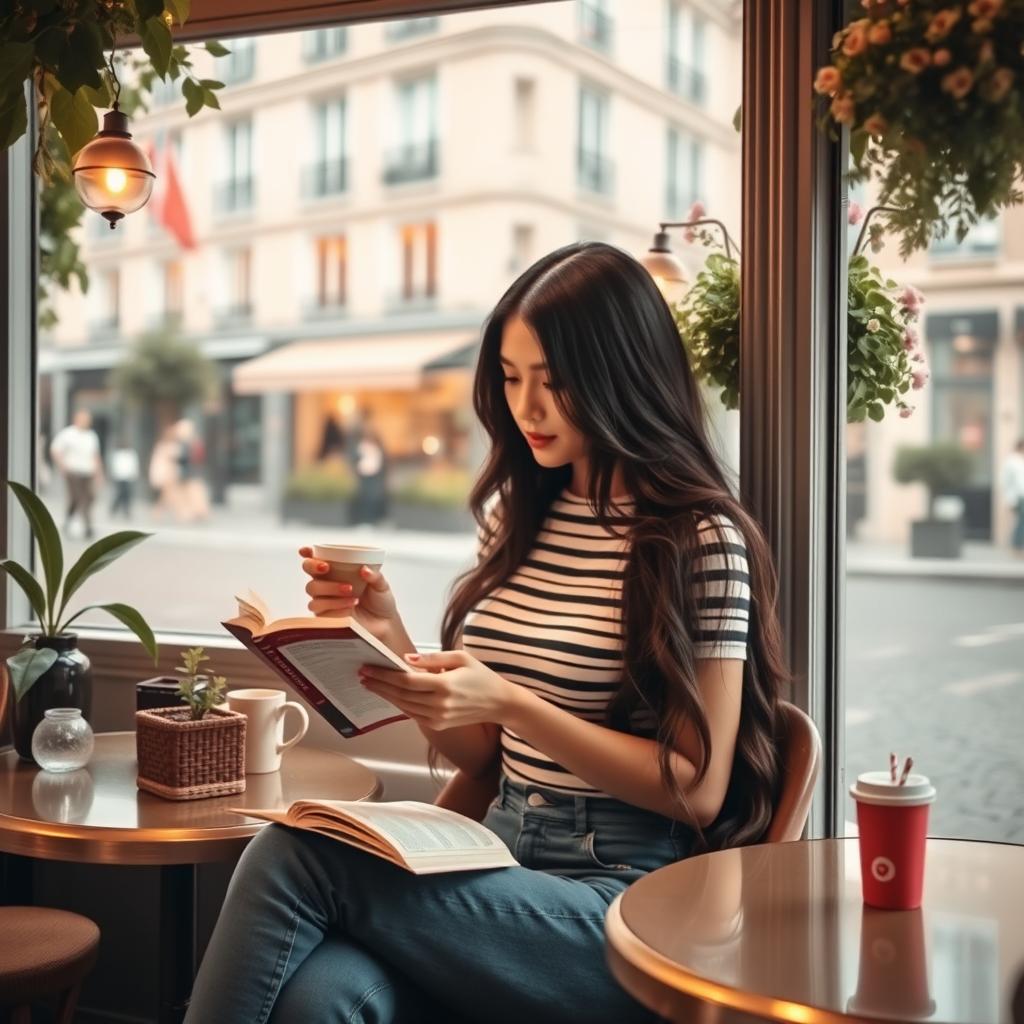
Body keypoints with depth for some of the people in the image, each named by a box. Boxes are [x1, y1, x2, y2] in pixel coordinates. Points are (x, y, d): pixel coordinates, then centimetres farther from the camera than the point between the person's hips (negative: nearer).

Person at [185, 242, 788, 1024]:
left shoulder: (701, 540, -6)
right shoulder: (516, 515, 13)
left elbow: (698, 790, -8)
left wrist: (510, 703, -17)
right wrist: (390, 638, -1)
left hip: (624, 897, -5)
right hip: (500, 861, 5)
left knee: (295, 853, -25)